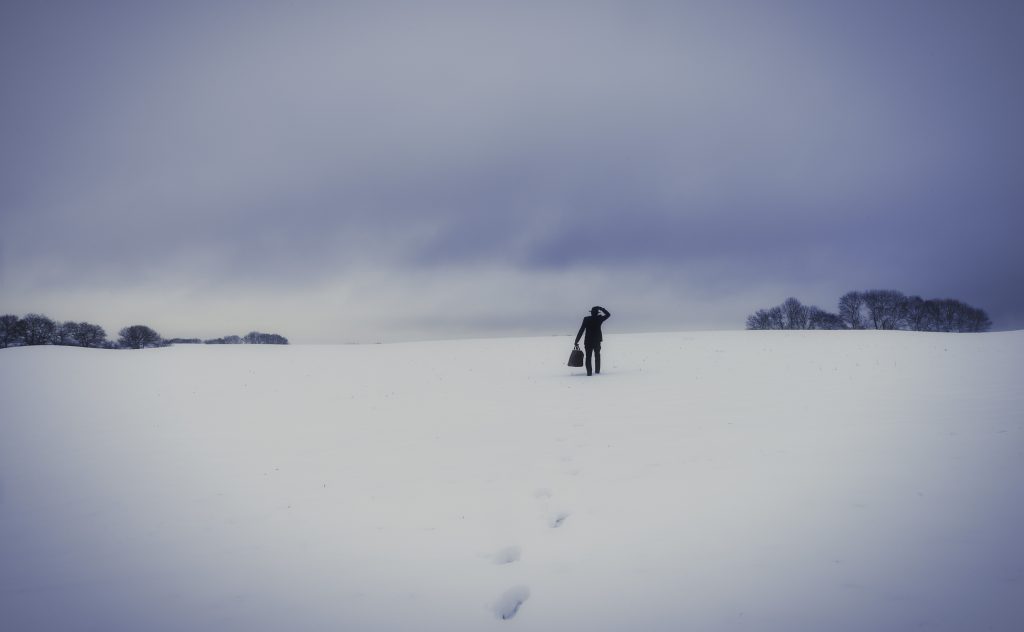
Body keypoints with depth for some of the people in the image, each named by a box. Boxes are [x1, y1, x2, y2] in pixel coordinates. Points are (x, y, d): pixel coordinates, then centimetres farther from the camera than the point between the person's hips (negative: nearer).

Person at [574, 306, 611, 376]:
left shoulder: (586, 319, -7)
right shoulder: (599, 319, -5)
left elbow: (581, 330, -9)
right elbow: (608, 314, 13)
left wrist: (576, 341, -6)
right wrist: (601, 308, 11)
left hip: (588, 341, -1)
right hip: (597, 341, 1)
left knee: (588, 357, 3)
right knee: (597, 356, 19)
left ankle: (589, 372, -5)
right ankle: (597, 371, 21)